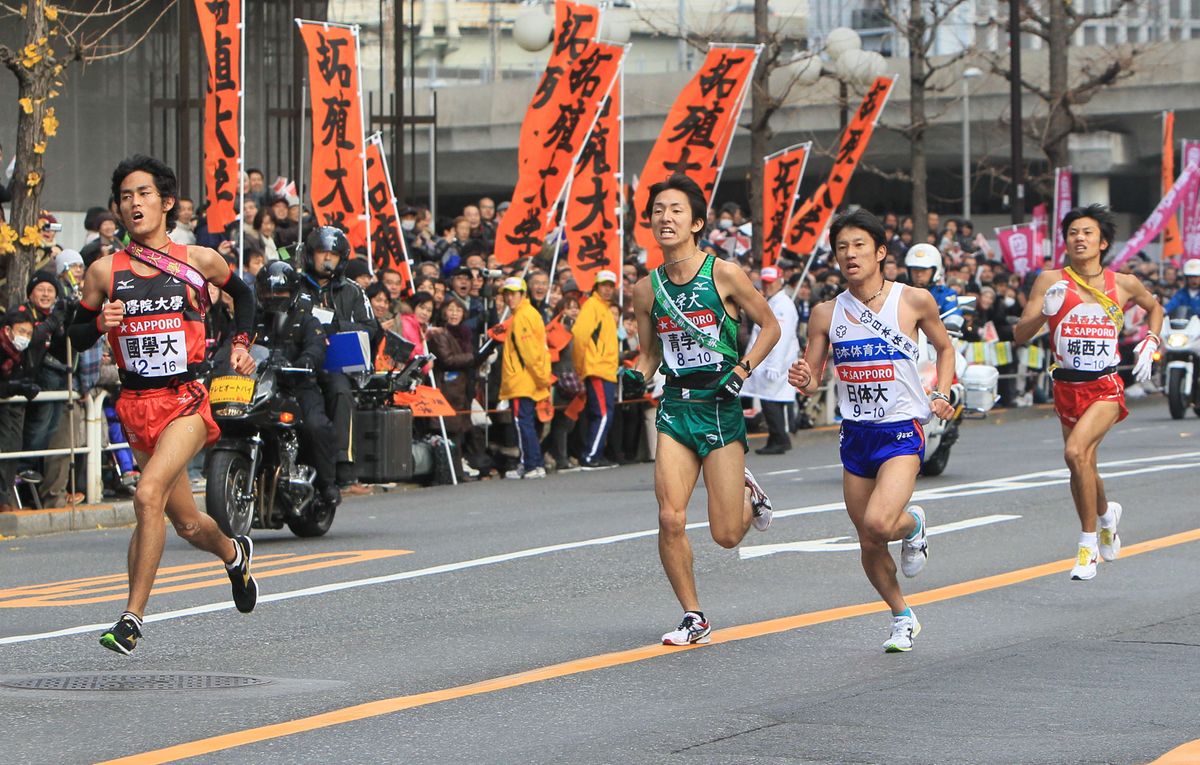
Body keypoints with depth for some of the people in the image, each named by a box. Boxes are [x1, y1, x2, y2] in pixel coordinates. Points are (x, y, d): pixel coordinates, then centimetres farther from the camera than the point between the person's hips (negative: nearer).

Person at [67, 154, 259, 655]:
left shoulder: (199, 261, 1)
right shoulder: (104, 272, 2)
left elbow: (242, 294, 22)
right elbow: (76, 338, 9)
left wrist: (240, 343, 10)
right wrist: (101, 323, -11)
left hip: (187, 401, -3)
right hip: (136, 406, 3)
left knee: (149, 495, -25)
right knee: (187, 524, 12)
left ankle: (132, 617, -21)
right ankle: (234, 553, 47)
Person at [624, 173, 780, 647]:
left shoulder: (723, 274, -6)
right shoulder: (646, 290, 4)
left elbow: (770, 327, 3)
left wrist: (742, 371, -9)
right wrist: (637, 375, -4)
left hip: (720, 407, -3)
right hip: (675, 410, 3)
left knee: (726, 535, -2)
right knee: (670, 519, -12)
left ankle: (748, 495, 34)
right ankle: (693, 619, 5)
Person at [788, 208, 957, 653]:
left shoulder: (914, 301, -5)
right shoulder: (826, 314, 1)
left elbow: (945, 348, 12)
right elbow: (811, 380, 7)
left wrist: (940, 396, -2)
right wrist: (804, 383, -17)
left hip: (902, 432, -4)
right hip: (855, 434, 4)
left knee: (878, 523, -25)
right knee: (868, 544, 8)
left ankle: (912, 525, 11)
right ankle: (902, 617, 31)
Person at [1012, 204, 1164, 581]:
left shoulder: (1124, 284, 2)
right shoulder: (1052, 281, -2)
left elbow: (1154, 307, 25)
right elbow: (1019, 335, -6)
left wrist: (1150, 343, 10)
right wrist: (1045, 312, -23)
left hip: (1107, 387, -2)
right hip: (1067, 388, 3)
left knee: (1075, 451, -26)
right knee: (1083, 468, 13)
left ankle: (1088, 543, -14)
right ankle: (1106, 512, 49)